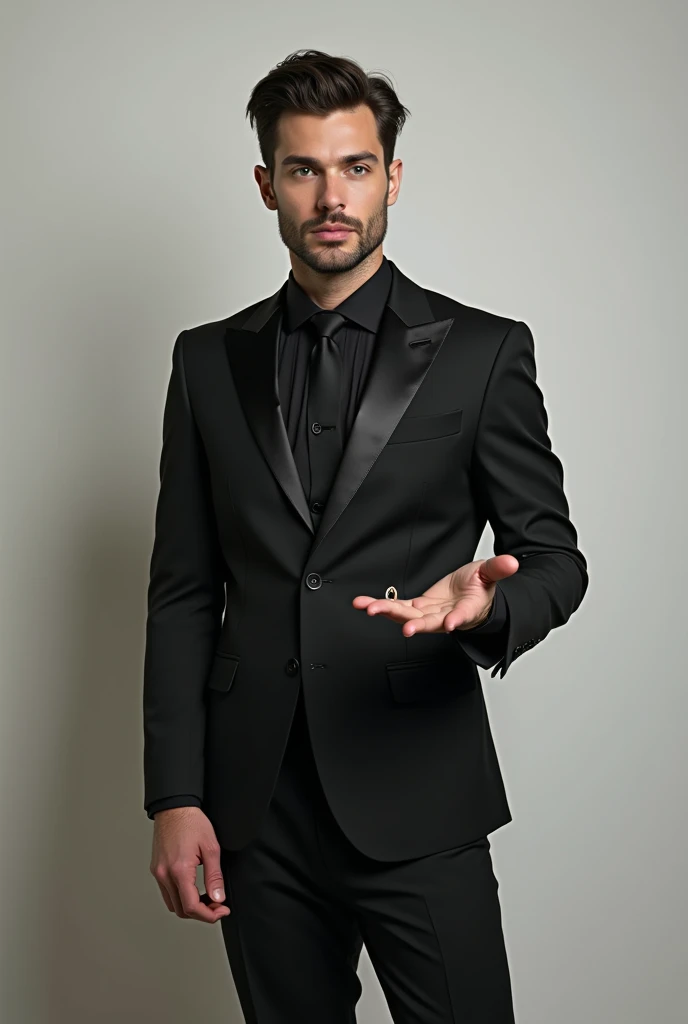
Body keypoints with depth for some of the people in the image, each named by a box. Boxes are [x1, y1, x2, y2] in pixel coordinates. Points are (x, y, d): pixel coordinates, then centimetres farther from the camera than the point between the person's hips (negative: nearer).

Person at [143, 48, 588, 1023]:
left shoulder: (482, 350, 1)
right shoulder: (210, 360, 8)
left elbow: (554, 553, 3)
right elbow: (183, 593, 8)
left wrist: (489, 605, -22)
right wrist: (174, 798, 1)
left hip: (418, 805, -2)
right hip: (256, 809, 3)